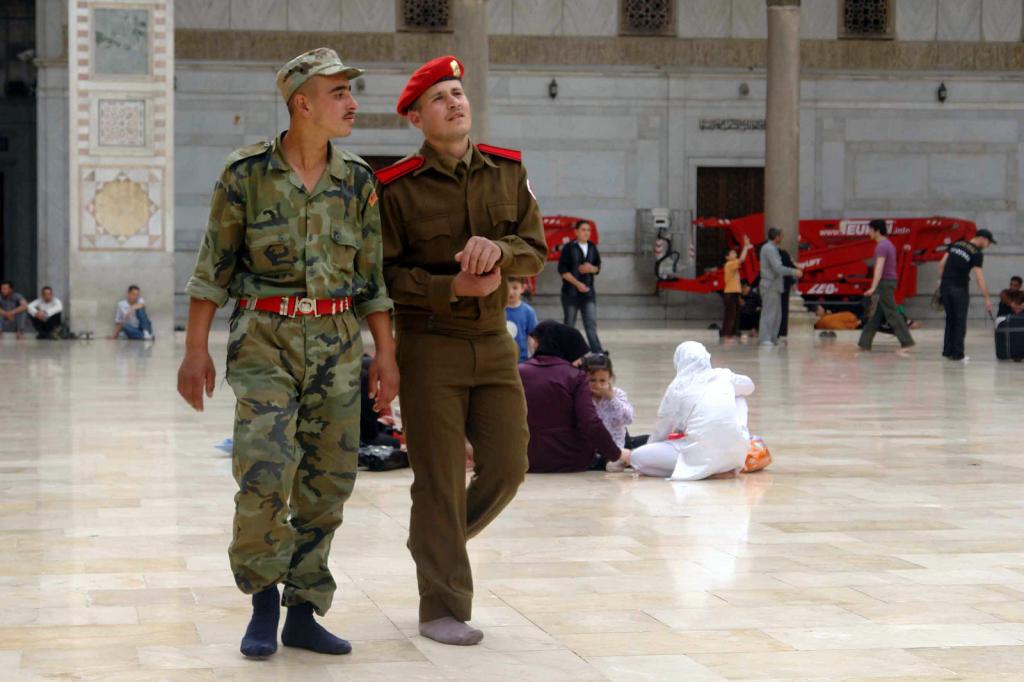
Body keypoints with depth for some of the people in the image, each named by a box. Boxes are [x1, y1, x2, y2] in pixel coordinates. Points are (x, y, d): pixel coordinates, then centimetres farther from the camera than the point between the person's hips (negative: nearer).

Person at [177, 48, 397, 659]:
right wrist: (196, 349, -3)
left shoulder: (357, 180, 5)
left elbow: (371, 275, 11)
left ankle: (303, 613, 15)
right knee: (265, 473, -15)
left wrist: (386, 353, 7)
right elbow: (215, 266, 0)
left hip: (337, 341, 4)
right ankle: (264, 599, 6)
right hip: (265, 338, -3)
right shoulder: (246, 172, -4)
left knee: (326, 484, 3)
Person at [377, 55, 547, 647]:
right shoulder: (396, 187, -7)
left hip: (494, 343, 5)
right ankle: (443, 608, 9)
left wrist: (499, 249, -20)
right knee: (440, 480, -2)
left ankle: (437, 543, 33)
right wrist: (452, 288, -20)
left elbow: (537, 252, 2)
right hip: (430, 346, -5)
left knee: (507, 468, 6)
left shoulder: (509, 172, 5)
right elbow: (385, 272, -9)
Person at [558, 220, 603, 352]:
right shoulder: (569, 248, -4)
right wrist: (577, 283, -17)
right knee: (569, 324, 5)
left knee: (591, 324, -4)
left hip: (588, 291, 3)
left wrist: (591, 268, -10)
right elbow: (562, 269, -9)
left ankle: (597, 353, -11)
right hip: (571, 292, -3)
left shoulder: (592, 247, 9)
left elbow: (598, 266, 15)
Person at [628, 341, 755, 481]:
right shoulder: (724, 376, 11)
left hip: (704, 456, -5)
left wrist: (650, 446, 32)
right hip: (737, 454, 5)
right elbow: (749, 385, 34)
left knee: (636, 458, 4)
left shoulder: (677, 387, 3)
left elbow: (661, 429, 14)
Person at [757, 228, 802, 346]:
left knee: (776, 314, 13)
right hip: (770, 286, -10)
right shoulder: (770, 249, -16)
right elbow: (778, 268, -22)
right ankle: (765, 339, -9)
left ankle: (773, 338, 16)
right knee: (769, 313, -9)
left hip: (774, 286, 10)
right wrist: (794, 272, -14)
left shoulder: (770, 248, 17)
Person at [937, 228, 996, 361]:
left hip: (945, 286, 6)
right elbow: (979, 278, -16)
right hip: (960, 289, -6)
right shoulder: (977, 254, -10)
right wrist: (987, 298, -15)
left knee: (950, 319, 14)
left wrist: (942, 281, 18)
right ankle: (957, 353, 1)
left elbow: (942, 263, 9)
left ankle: (947, 351, 15)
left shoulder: (956, 244, 8)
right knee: (960, 321, 2)